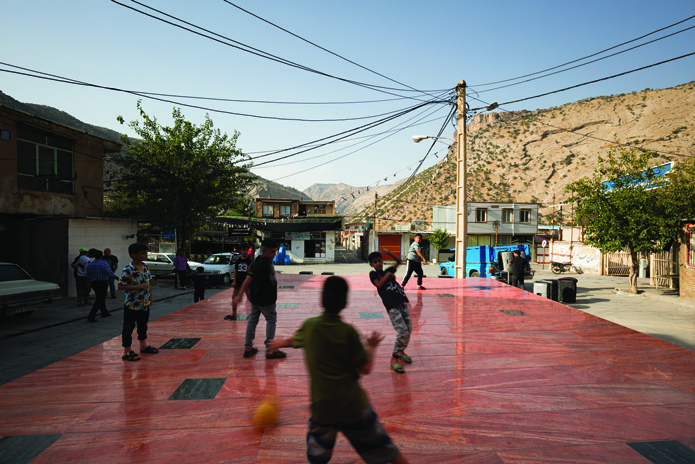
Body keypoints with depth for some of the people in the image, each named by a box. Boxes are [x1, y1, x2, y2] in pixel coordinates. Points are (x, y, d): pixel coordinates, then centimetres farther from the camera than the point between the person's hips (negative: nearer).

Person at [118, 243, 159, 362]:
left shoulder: (145, 267, 4)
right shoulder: (127, 270, -17)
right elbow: (120, 286, -20)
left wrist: (150, 297, 12)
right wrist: (138, 286, -25)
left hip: (145, 304, 7)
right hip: (132, 305, -7)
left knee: (143, 325, 21)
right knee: (128, 328, 4)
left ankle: (143, 346, 37)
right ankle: (127, 351, 14)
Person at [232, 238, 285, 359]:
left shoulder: (266, 261, 6)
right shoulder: (262, 264, -24)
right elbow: (248, 279, -29)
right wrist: (239, 295, -35)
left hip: (256, 298, 9)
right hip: (265, 299, -9)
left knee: (252, 320, 12)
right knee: (271, 320, 2)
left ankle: (248, 348, 21)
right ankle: (270, 350, 8)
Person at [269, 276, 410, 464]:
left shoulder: (309, 326, -2)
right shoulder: (348, 331, -12)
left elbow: (293, 340, 20)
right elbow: (365, 369, -8)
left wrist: (280, 343, 43)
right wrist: (371, 347, 11)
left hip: (323, 408, 2)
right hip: (354, 405, -1)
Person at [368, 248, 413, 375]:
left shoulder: (388, 271, 22)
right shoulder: (373, 274, 9)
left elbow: (399, 261, 22)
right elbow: (379, 284, -8)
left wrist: (388, 252, 15)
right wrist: (388, 275, -2)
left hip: (402, 301, 6)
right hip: (391, 306, -6)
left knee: (409, 329, 7)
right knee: (402, 331, -14)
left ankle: (401, 352, 29)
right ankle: (394, 358, 0)